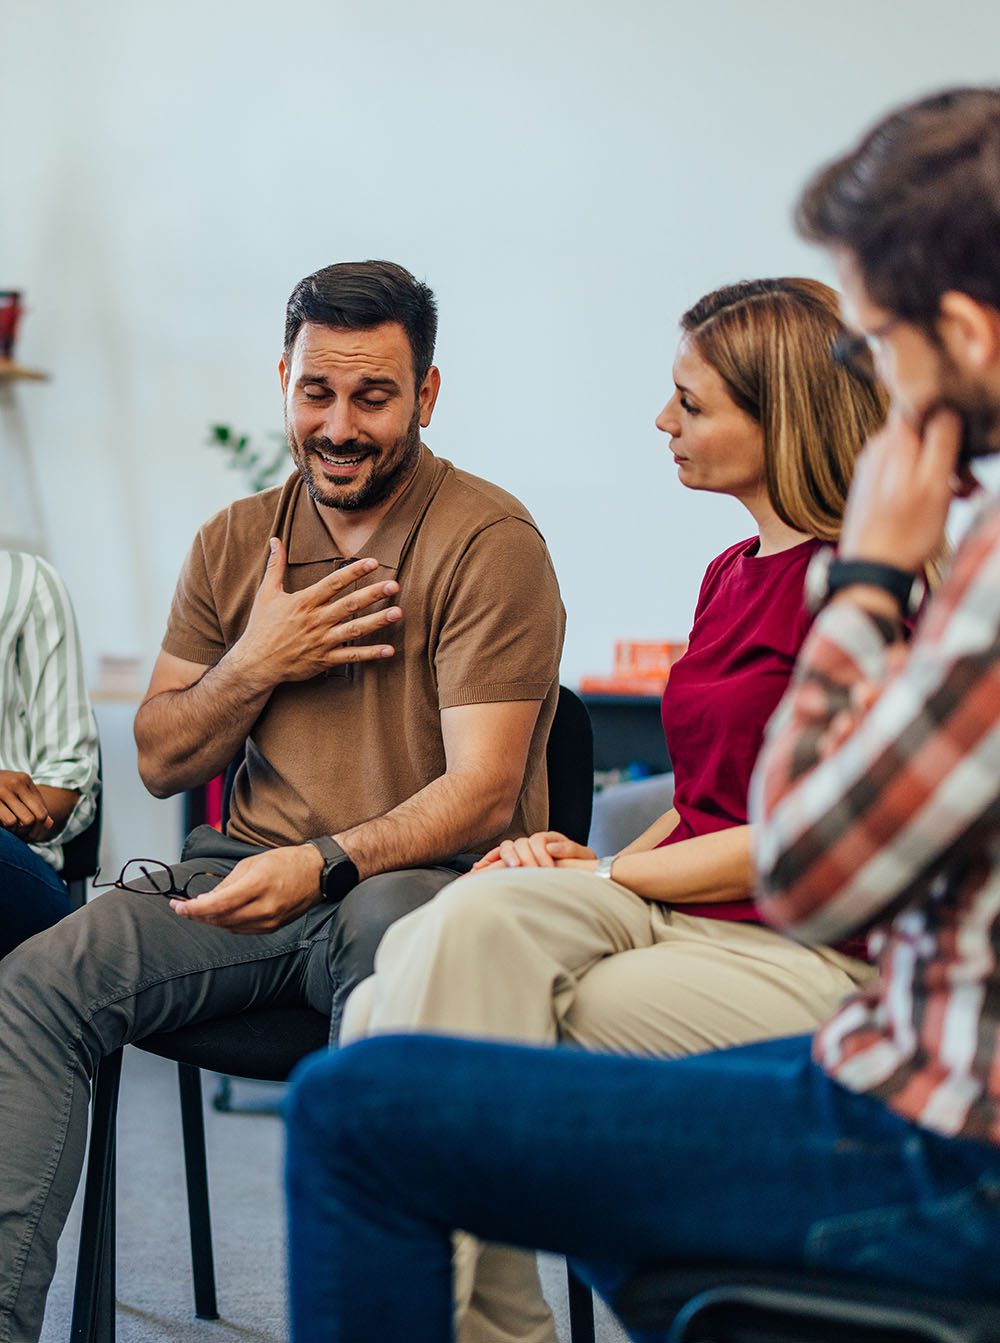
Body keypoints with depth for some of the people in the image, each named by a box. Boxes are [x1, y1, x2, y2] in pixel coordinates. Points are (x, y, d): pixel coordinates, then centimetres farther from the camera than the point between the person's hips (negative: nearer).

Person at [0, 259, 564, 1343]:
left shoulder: (488, 542, -4)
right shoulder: (233, 544, 14)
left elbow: (483, 793, -12)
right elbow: (160, 763, 17)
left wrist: (325, 866, -28)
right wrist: (257, 664, -3)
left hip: (422, 880, -5)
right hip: (249, 872, 5)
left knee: (392, 934, -41)